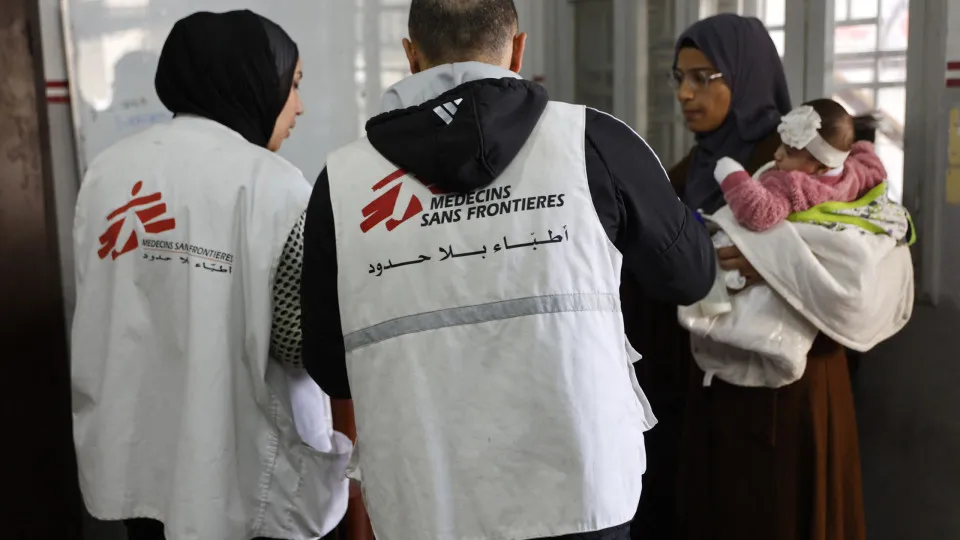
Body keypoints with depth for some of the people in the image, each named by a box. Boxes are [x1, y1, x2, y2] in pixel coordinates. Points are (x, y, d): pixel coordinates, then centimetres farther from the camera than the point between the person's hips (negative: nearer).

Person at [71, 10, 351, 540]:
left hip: (133, 462, 6)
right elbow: (301, 339, -18)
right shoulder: (269, 182, -17)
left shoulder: (107, 170, 1)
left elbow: (98, 314, 8)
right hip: (244, 473, -5)